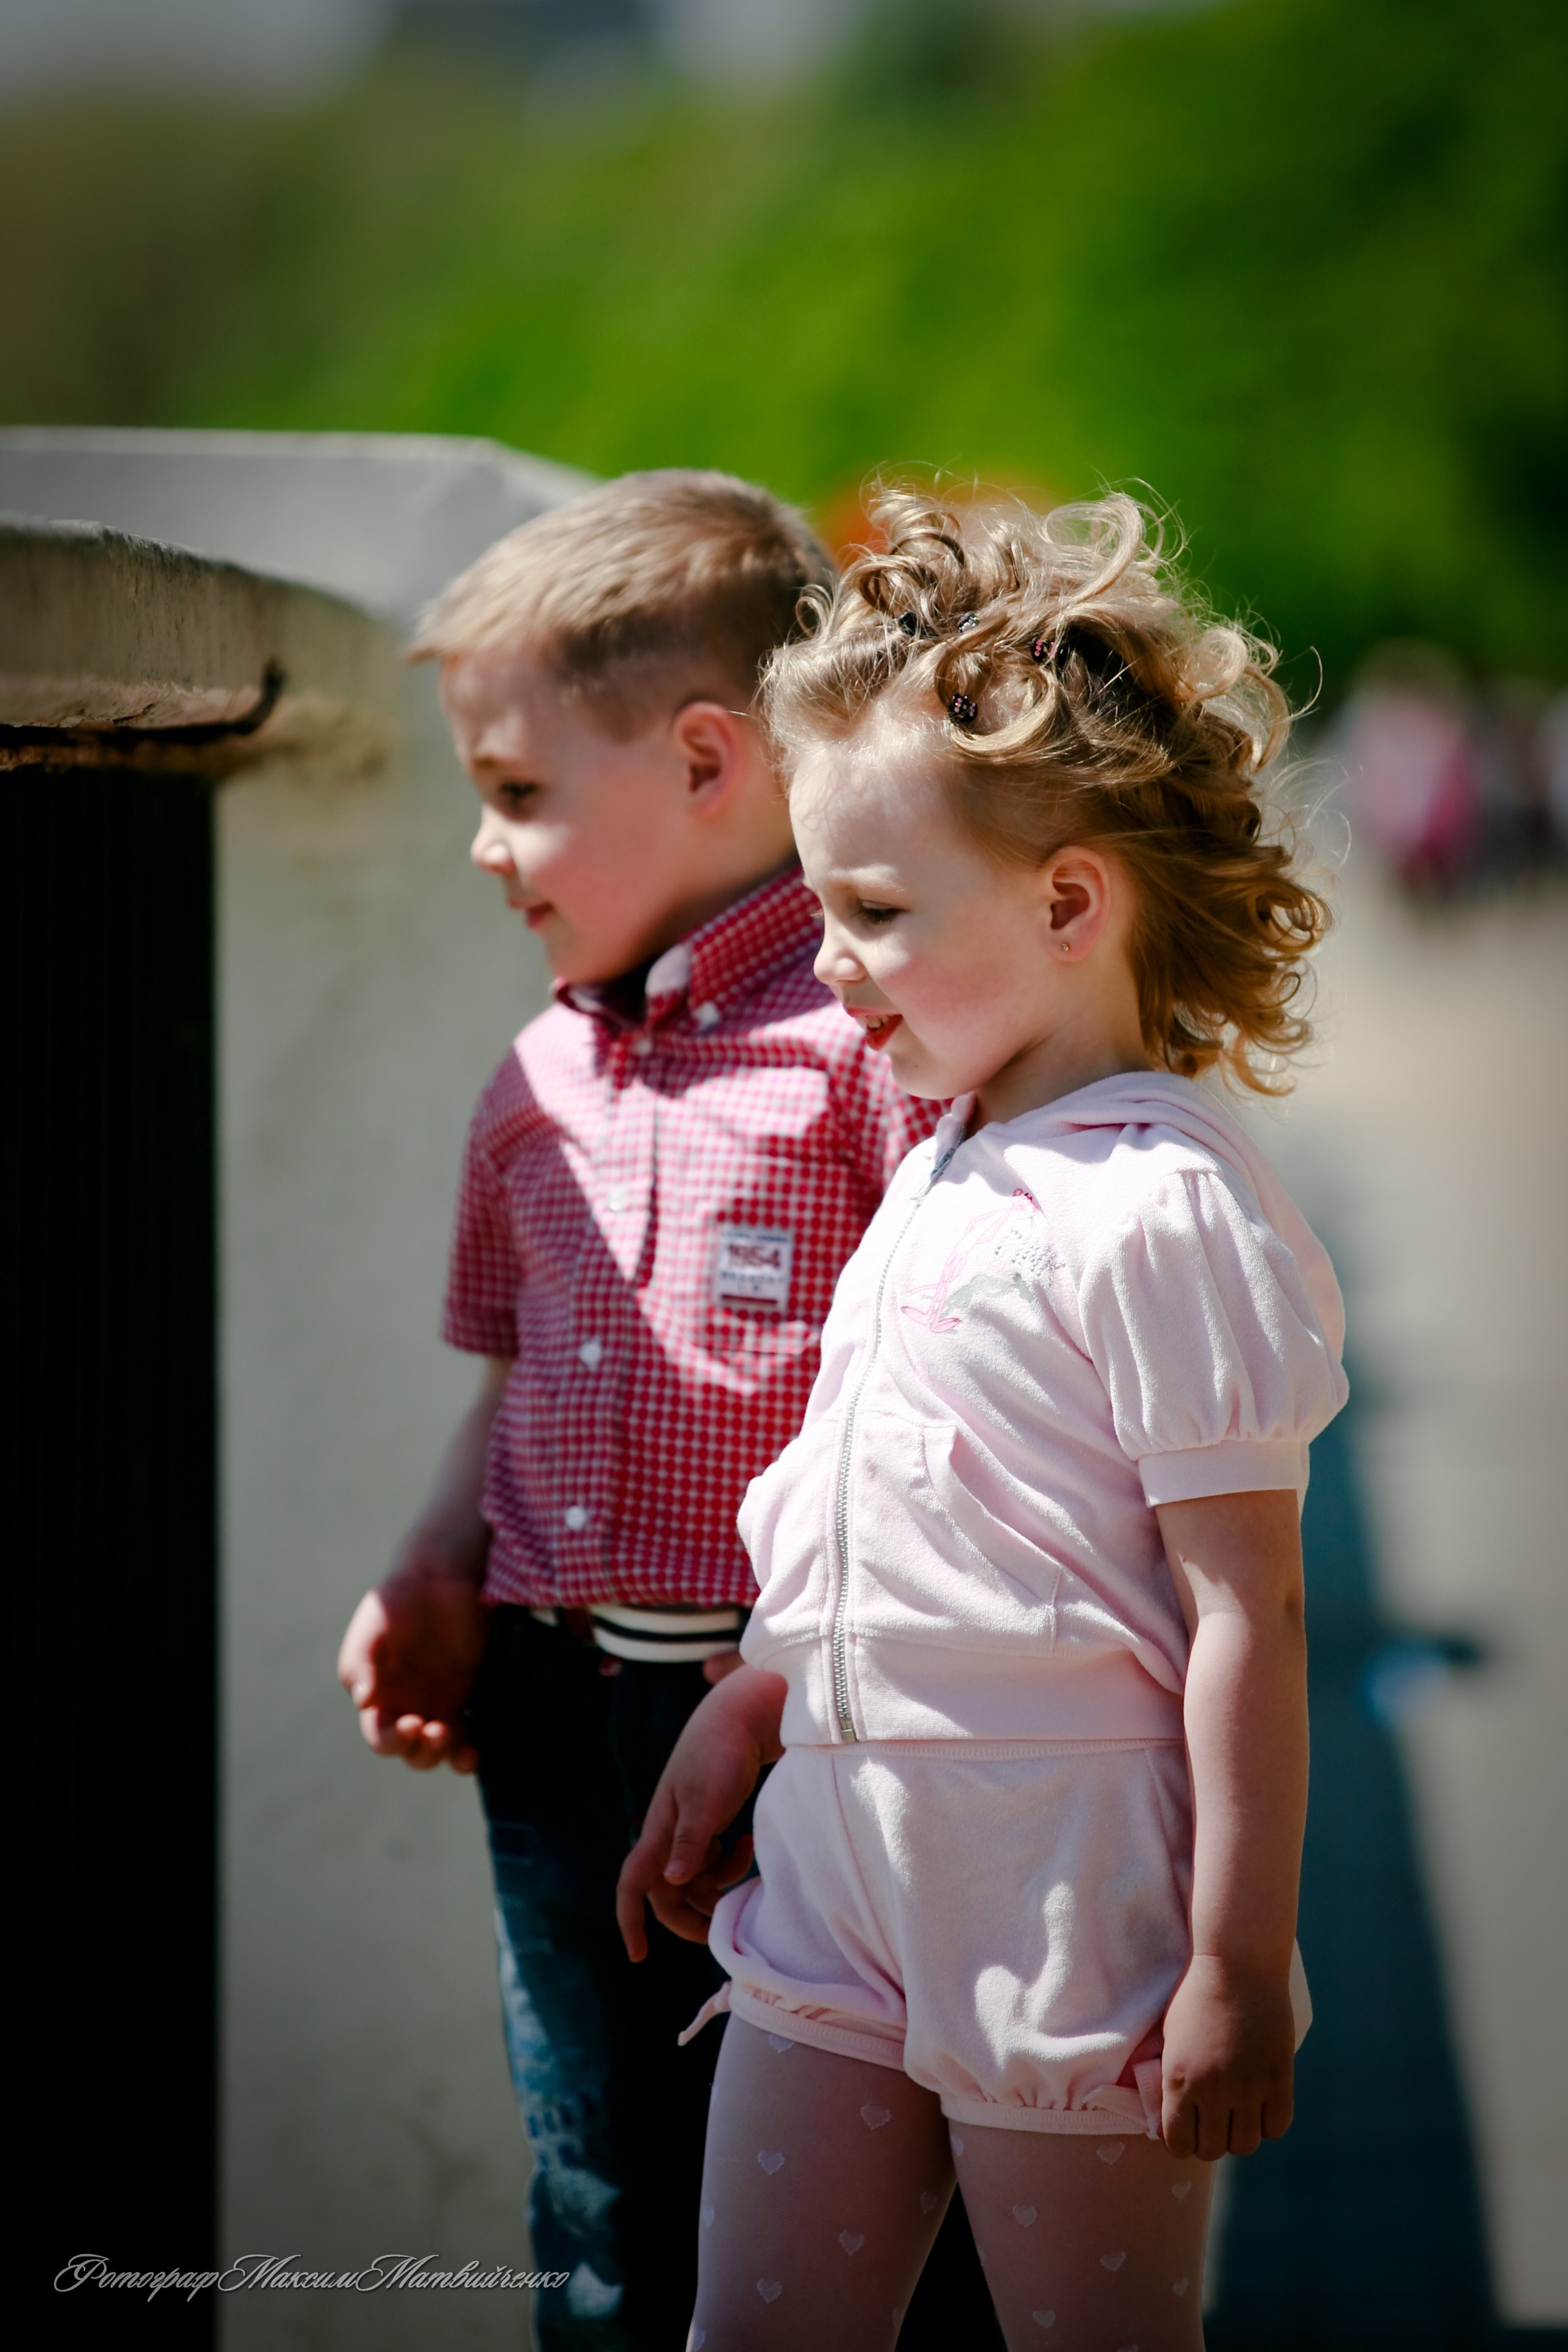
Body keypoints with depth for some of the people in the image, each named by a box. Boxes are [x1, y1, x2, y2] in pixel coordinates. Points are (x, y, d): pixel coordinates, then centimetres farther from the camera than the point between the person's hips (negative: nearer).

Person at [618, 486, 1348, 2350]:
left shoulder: (1163, 1214, -16)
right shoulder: (942, 1171, 12)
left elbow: (1247, 1610, -18)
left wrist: (1239, 1968, -19)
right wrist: (726, 1739, 24)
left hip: (1068, 1910, -9)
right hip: (845, 1868, 9)